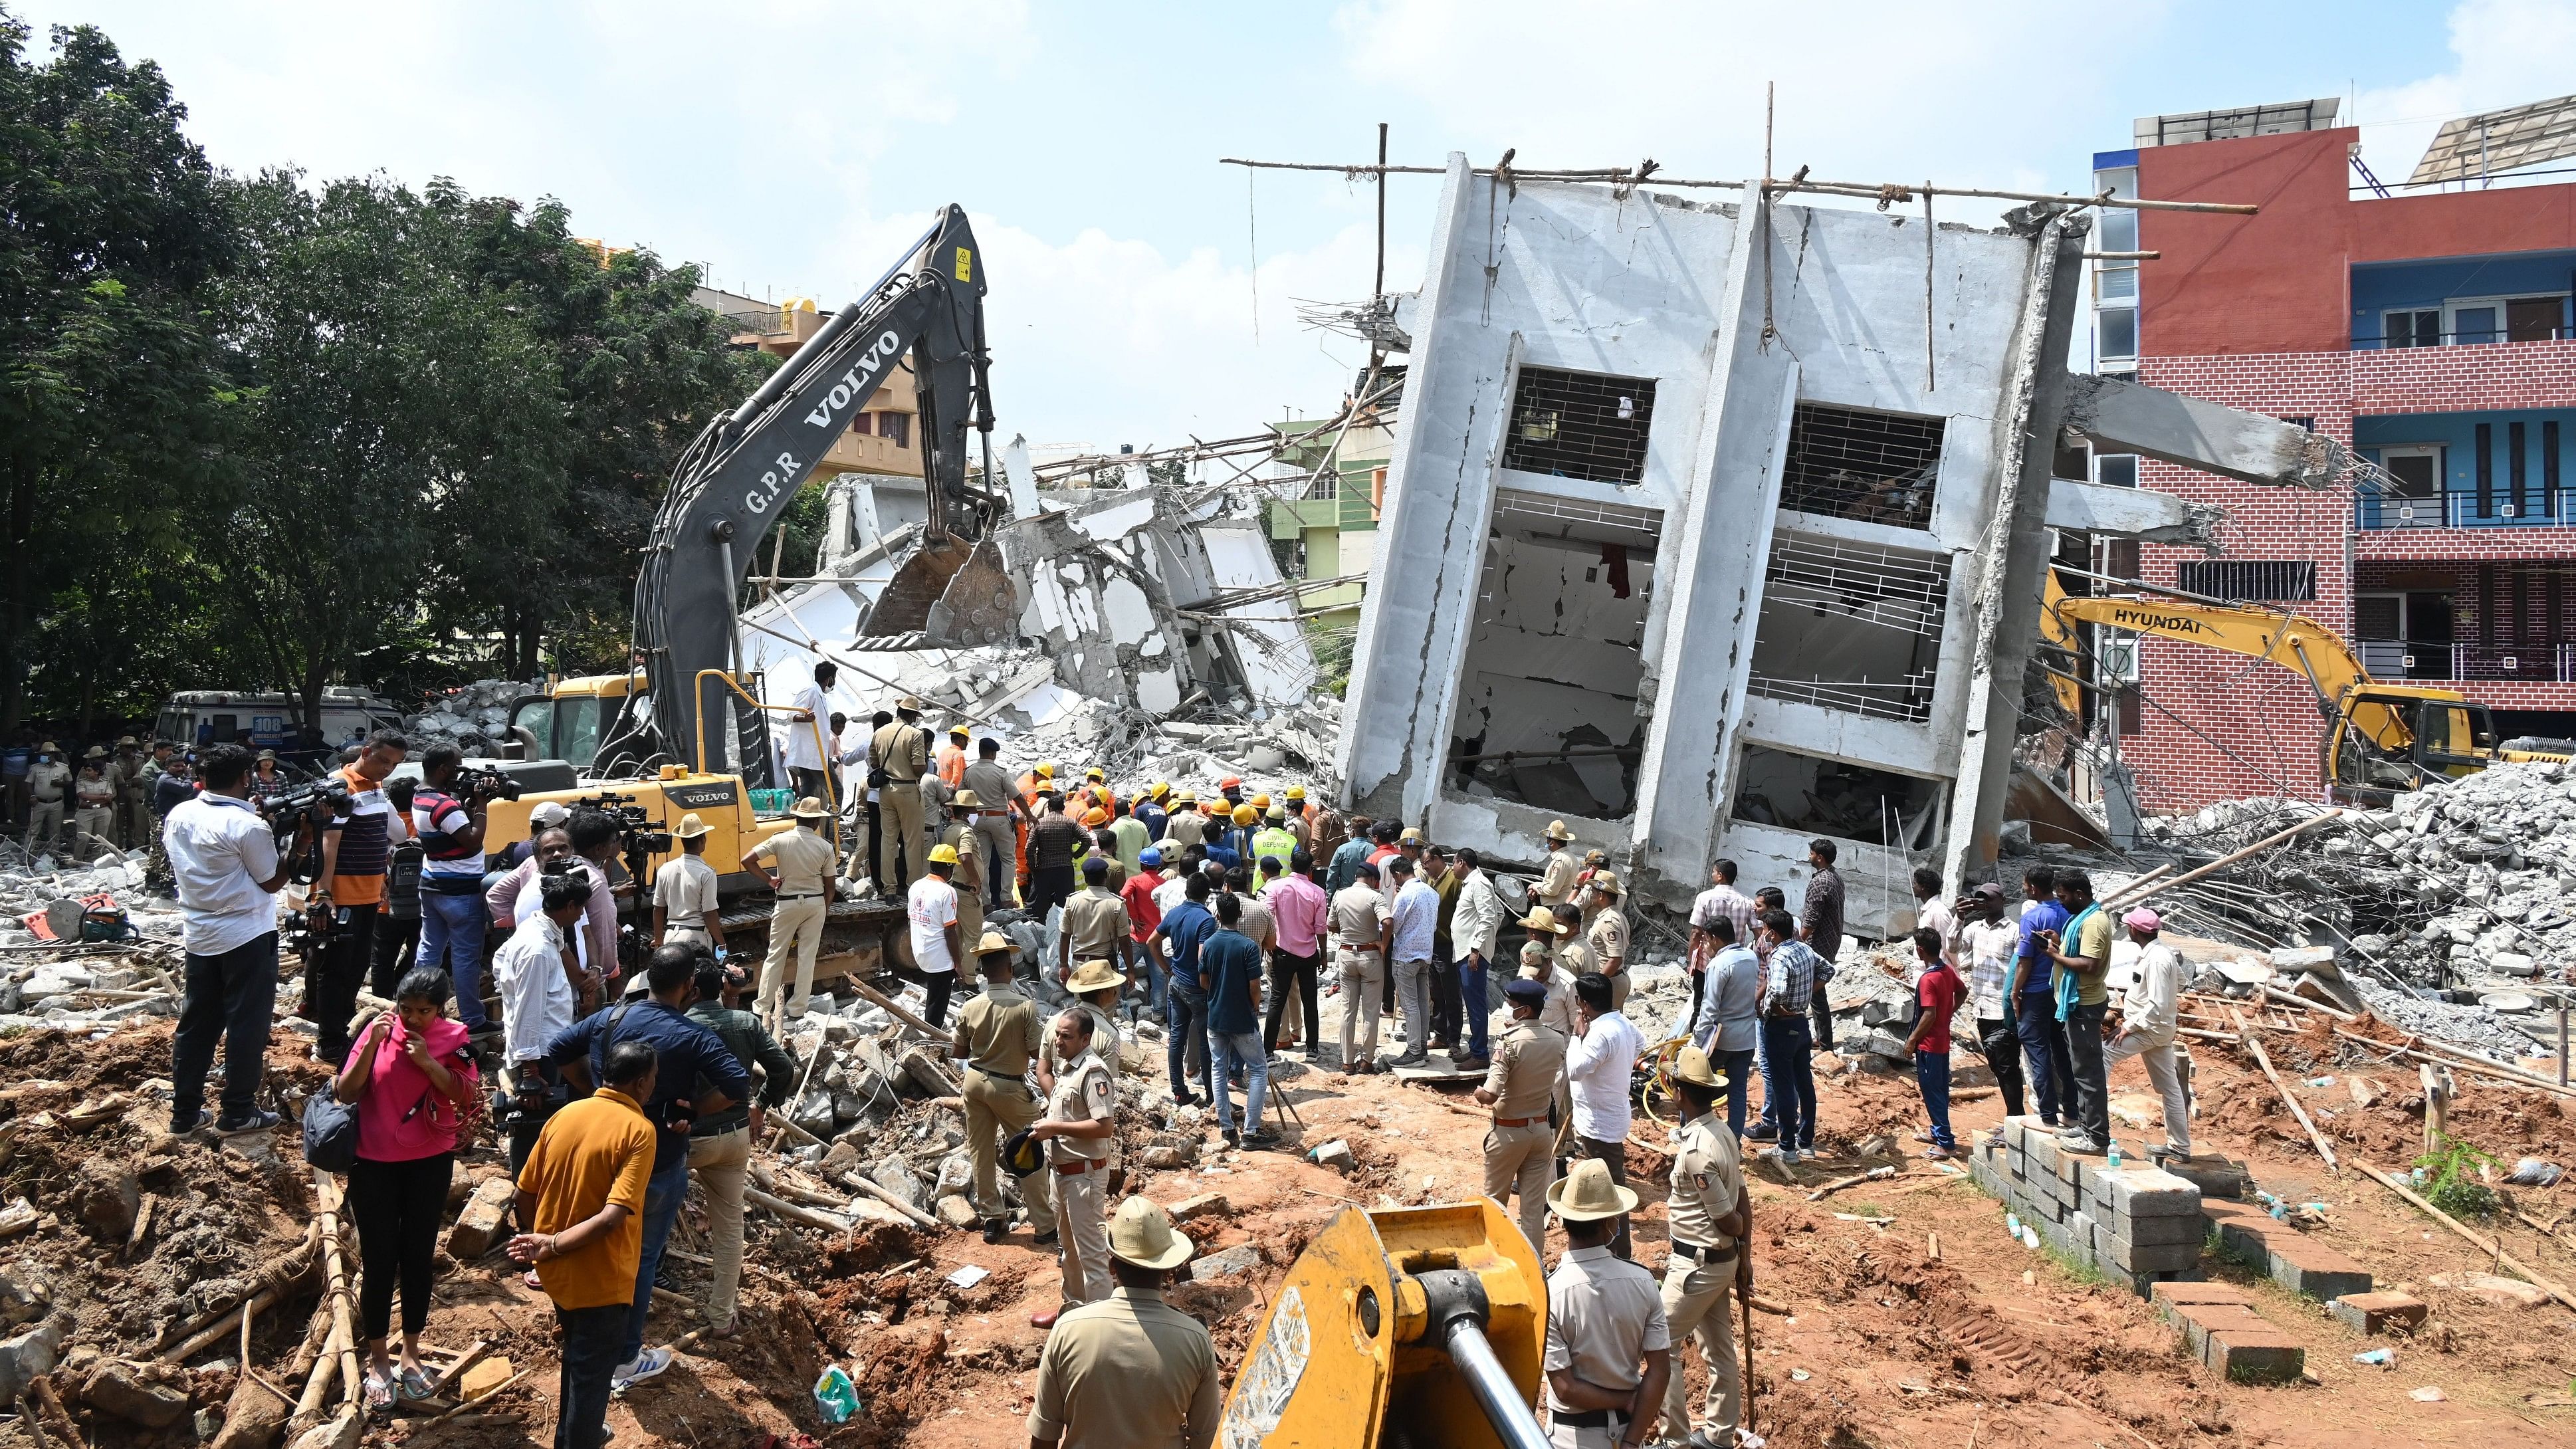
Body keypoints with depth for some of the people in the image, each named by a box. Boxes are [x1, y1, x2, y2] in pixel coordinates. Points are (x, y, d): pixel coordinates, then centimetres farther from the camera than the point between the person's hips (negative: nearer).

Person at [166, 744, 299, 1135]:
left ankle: (185, 1111, 20)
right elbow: (271, 883, -10)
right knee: (246, 1025, 4)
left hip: (198, 936, 7)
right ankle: (238, 1112, 10)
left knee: (197, 1022, 14)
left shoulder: (177, 817, 1)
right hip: (247, 937, -7)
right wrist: (298, 843, -2)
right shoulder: (248, 826, -19)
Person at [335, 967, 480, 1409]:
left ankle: (411, 1352, 26)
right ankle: (377, 1360, 18)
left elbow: (465, 1096, -14)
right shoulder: (379, 1030, -9)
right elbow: (345, 1093, -12)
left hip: (430, 1161, 1)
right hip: (374, 1162, -1)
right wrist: (372, 1045, -24)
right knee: (378, 1260, 4)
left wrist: (427, 1062, -24)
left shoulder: (452, 1038, -7)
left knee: (419, 1257, 11)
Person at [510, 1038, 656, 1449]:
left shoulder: (565, 1115, -1)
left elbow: (526, 1193, 4)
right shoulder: (638, 1130, -20)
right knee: (592, 1373, 11)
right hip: (599, 1277, -7)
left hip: (556, 1270, 7)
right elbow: (613, 1217, -29)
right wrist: (554, 1245, -19)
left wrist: (538, 1237, 18)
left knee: (575, 1359, 29)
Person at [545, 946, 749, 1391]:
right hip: (659, 1165, -5)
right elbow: (739, 1087, -26)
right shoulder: (692, 1037, -20)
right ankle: (626, 1359, 18)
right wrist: (692, 1108, -13)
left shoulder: (609, 1018, -4)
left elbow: (558, 1049, 7)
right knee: (642, 1257, 8)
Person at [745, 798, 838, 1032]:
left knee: (775, 955, 8)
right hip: (815, 903, 1)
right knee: (807, 957, 7)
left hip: (787, 903, 0)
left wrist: (769, 879, -4)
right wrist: (825, 909, 14)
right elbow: (829, 885, -1)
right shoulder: (825, 847, -7)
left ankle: (764, 1009, 9)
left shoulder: (780, 840, -10)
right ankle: (797, 1009, 10)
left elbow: (747, 860, -15)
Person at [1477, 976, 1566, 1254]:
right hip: (1542, 1129, 4)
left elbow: (1490, 1095, -26)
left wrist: (1477, 1092, -5)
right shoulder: (1558, 1040, -4)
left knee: (1494, 1199, 16)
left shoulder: (1510, 1042, -22)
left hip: (1509, 1131, -4)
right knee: (1535, 1205, 10)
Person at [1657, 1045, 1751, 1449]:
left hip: (1697, 1264, -9)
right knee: (1719, 1350, 17)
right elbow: (1744, 1204, 8)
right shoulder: (1724, 1134, 2)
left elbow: (1728, 1220, -20)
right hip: (1723, 1261, 9)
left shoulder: (1695, 1150, -27)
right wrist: (1745, 1259, 12)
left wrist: (1739, 1241, 2)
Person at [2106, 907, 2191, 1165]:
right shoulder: (2164, 951, 7)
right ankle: (2180, 1147, 19)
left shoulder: (2156, 960, -23)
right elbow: (2179, 982, 24)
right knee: (2170, 1088, 13)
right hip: (2159, 1029, 10)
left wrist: (2130, 1026, -19)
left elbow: (2157, 1006, -26)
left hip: (2150, 1028, -10)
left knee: (2103, 1056, -15)